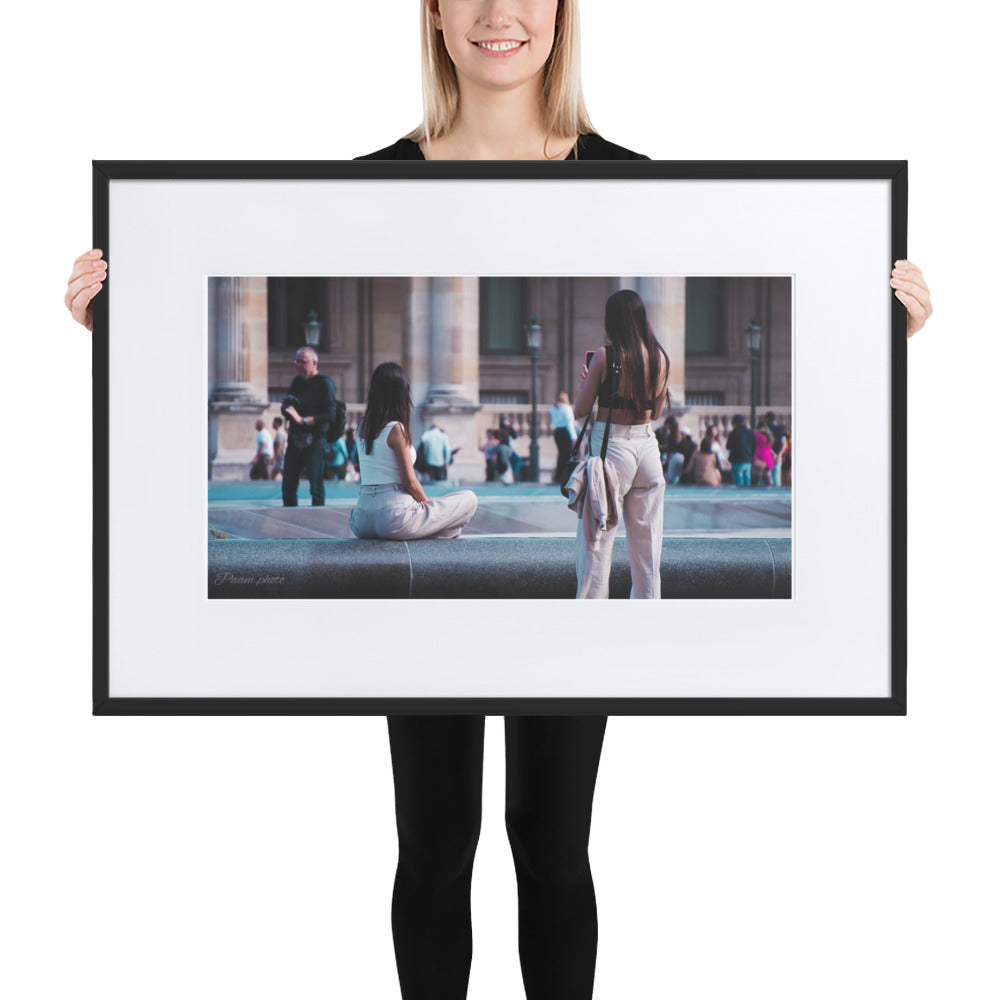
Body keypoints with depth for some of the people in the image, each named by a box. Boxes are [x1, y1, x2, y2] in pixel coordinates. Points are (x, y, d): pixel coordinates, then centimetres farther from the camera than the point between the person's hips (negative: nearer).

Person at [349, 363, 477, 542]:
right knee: (469, 499, 2)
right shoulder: (396, 429, -11)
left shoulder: (363, 426, 9)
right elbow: (410, 481, -9)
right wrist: (427, 503, 5)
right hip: (394, 517, -7)